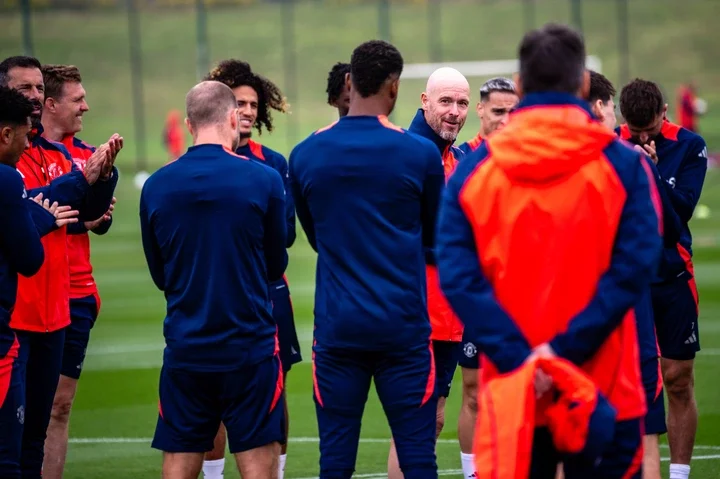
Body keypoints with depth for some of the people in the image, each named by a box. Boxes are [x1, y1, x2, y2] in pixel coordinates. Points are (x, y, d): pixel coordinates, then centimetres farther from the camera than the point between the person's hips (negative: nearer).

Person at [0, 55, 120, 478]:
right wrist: (82, 177, -24)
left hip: (52, 311, 7)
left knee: (37, 425, 13)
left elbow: (90, 211, 9)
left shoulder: (57, 153, 13)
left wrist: (104, 173, -10)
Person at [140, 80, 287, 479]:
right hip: (250, 348, -2)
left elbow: (160, 275, 9)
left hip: (184, 351, 2)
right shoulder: (263, 179, -8)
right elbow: (276, 264, 3)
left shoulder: (155, 186, -1)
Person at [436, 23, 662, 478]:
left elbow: (458, 277, -9)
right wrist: (565, 350, -15)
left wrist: (518, 358, -14)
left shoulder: (472, 170, 1)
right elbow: (633, 270, -14)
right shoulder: (623, 164, -4)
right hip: (604, 398, -2)